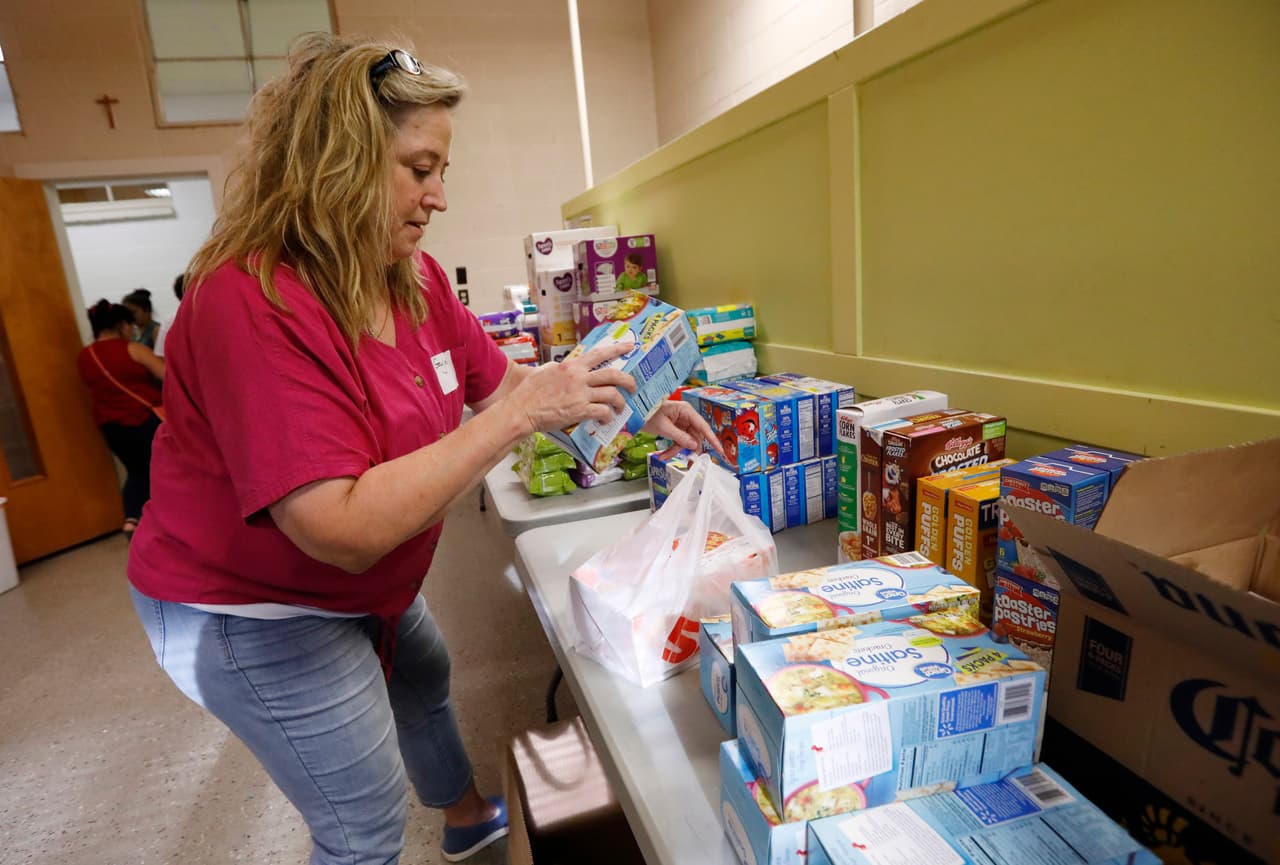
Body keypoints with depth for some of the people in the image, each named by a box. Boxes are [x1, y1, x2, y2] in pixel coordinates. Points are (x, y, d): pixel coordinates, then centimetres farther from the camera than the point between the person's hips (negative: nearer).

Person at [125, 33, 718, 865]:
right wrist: (522, 414, -39)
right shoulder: (253, 304, -32)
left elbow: (498, 381, -1)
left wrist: (631, 405, -13)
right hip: (255, 612, -9)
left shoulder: (415, 277, -7)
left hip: (360, 587, 9)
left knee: (424, 675, 29)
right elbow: (344, 529, -38)